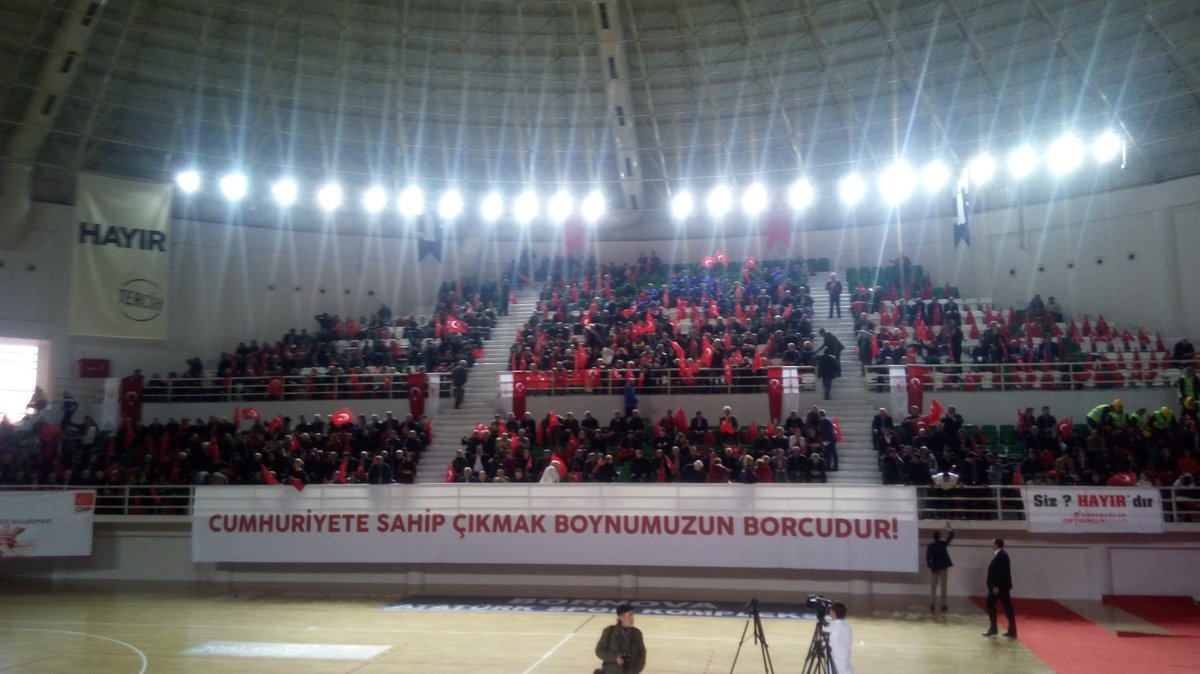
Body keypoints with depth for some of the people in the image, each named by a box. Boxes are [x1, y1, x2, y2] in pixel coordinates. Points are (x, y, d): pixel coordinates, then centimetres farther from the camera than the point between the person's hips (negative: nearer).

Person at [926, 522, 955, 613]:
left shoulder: (930, 546, -7)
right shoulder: (943, 544, -7)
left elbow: (927, 558, -9)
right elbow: (950, 537, 5)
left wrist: (930, 566, 4)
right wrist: (949, 528, 14)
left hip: (934, 569, 0)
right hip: (943, 568, 0)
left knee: (933, 588, 6)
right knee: (943, 588, 8)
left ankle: (932, 606, -2)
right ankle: (944, 606, 10)